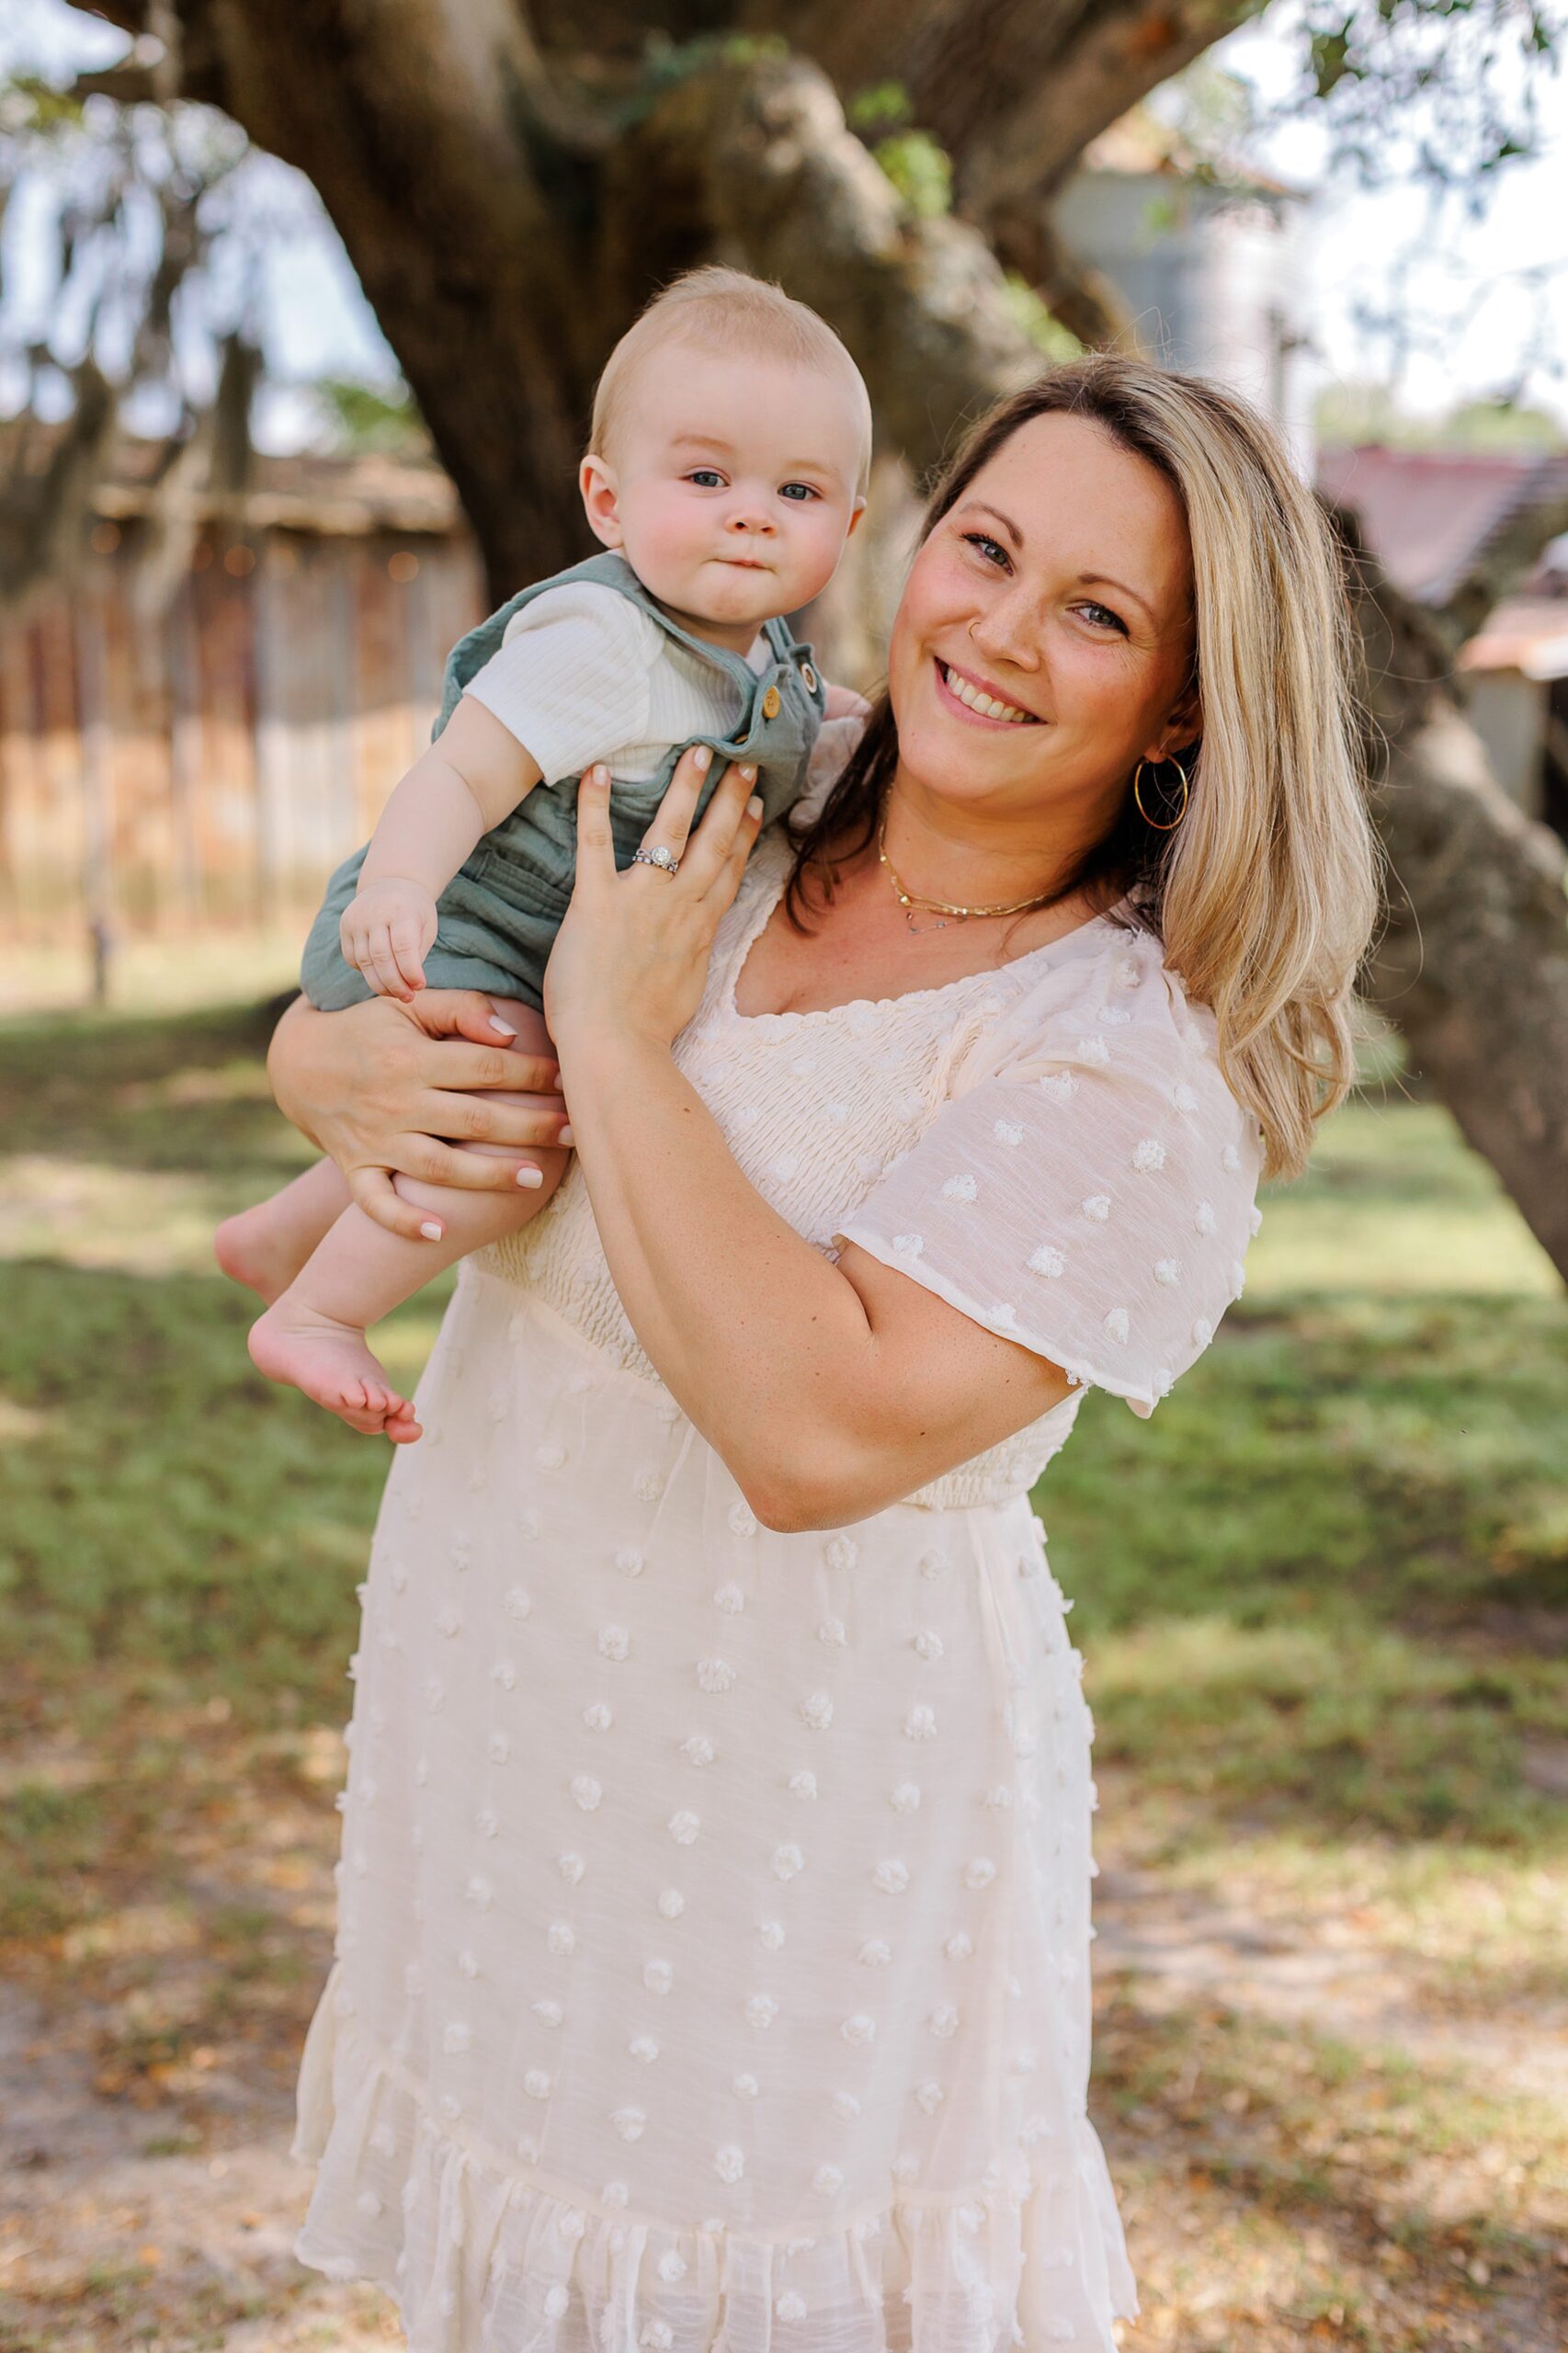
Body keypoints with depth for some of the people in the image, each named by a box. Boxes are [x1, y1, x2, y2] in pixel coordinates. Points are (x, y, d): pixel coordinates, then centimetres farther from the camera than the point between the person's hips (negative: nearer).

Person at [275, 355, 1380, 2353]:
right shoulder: (706, 841, 0)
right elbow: (328, 1018, 9)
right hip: (500, 1736, 6)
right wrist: (340, 1074, -16)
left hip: (795, 1794, -6)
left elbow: (823, 1428, -30)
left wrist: (616, 1044, -22)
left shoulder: (1140, 1073, -19)